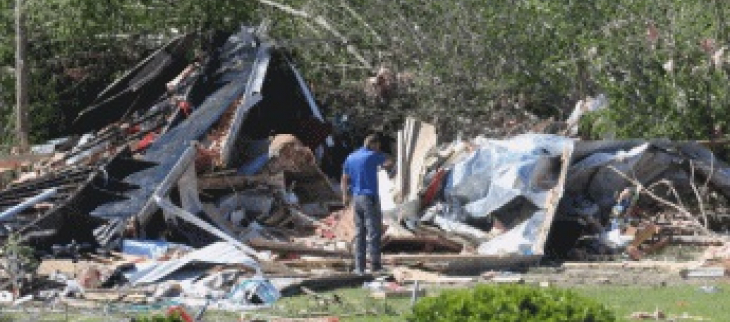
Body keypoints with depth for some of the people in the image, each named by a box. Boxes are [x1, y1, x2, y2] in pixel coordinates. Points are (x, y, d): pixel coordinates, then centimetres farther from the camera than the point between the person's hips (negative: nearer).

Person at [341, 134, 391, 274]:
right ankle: (375, 264, -5)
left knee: (359, 233, 8)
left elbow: (344, 179, 15)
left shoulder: (350, 158, 9)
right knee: (374, 232, -3)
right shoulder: (373, 156, -9)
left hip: (356, 198, 6)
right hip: (370, 198, -6)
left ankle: (359, 266, 6)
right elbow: (388, 162, 10)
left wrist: (345, 196, 25)